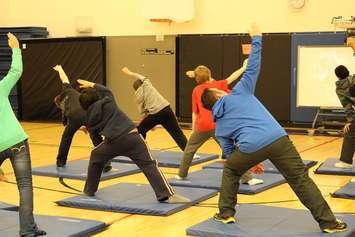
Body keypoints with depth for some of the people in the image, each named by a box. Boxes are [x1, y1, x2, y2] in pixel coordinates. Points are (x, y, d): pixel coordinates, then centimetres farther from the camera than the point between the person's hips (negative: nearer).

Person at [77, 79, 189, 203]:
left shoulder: (91, 114, 14)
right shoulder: (108, 100, 17)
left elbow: (93, 130, 27)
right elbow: (106, 90, 41)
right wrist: (92, 85, 51)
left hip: (114, 141, 0)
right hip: (132, 136, 0)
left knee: (95, 158, 28)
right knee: (148, 164, -5)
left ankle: (89, 190, 34)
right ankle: (167, 195, -16)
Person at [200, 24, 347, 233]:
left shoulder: (219, 127, 22)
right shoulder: (239, 92, 19)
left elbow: (230, 152, 26)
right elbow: (252, 68, 17)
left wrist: (250, 162, 40)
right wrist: (256, 40, 27)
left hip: (250, 147, 1)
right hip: (278, 139, 0)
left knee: (230, 171, 30)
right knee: (301, 179, 6)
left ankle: (226, 213, 29)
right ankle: (329, 222, 6)